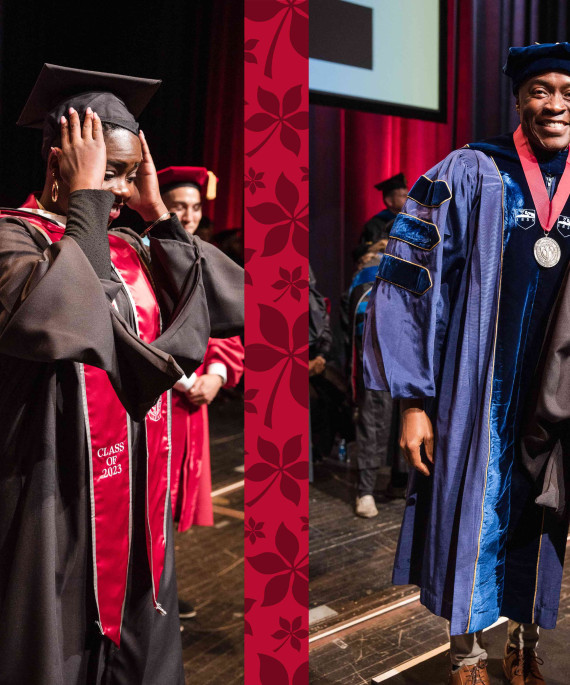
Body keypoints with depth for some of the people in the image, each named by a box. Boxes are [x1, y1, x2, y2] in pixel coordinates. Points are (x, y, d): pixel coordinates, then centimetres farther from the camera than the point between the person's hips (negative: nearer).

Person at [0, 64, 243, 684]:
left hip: (139, 506, 6)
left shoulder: (132, 250, 9)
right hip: (57, 508, -6)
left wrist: (158, 214, -3)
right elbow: (60, 319, -31)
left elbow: (228, 307, -2)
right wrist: (86, 198, -20)